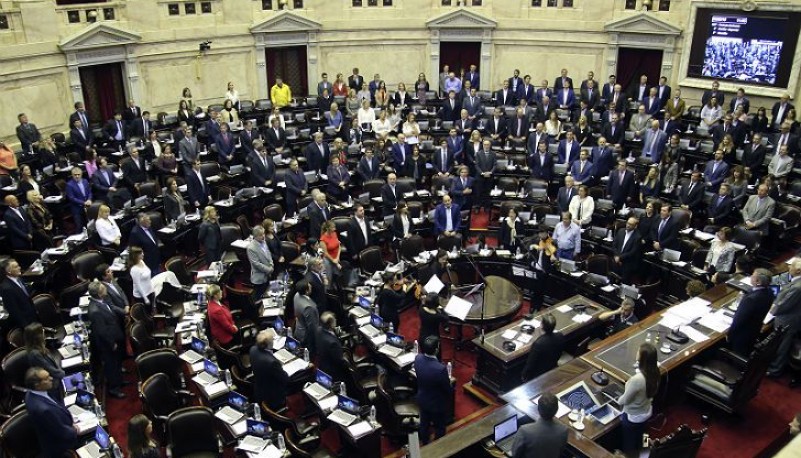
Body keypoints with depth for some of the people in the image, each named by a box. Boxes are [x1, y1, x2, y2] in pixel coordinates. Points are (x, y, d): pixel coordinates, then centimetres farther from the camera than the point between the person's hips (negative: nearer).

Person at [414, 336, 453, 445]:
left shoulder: (417, 359, -22)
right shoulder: (440, 369, -40)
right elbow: (448, 389, -23)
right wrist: (449, 380, 0)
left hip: (422, 399, 6)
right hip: (437, 404, -6)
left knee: (424, 423, 29)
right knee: (439, 428, 22)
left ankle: (425, 444, 52)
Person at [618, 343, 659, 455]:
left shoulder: (637, 379, -39)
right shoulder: (655, 372, -16)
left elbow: (624, 400, -23)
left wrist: (618, 401, -2)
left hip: (633, 417, -7)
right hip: (646, 413, 7)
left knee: (628, 443, 20)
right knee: (638, 439, 31)